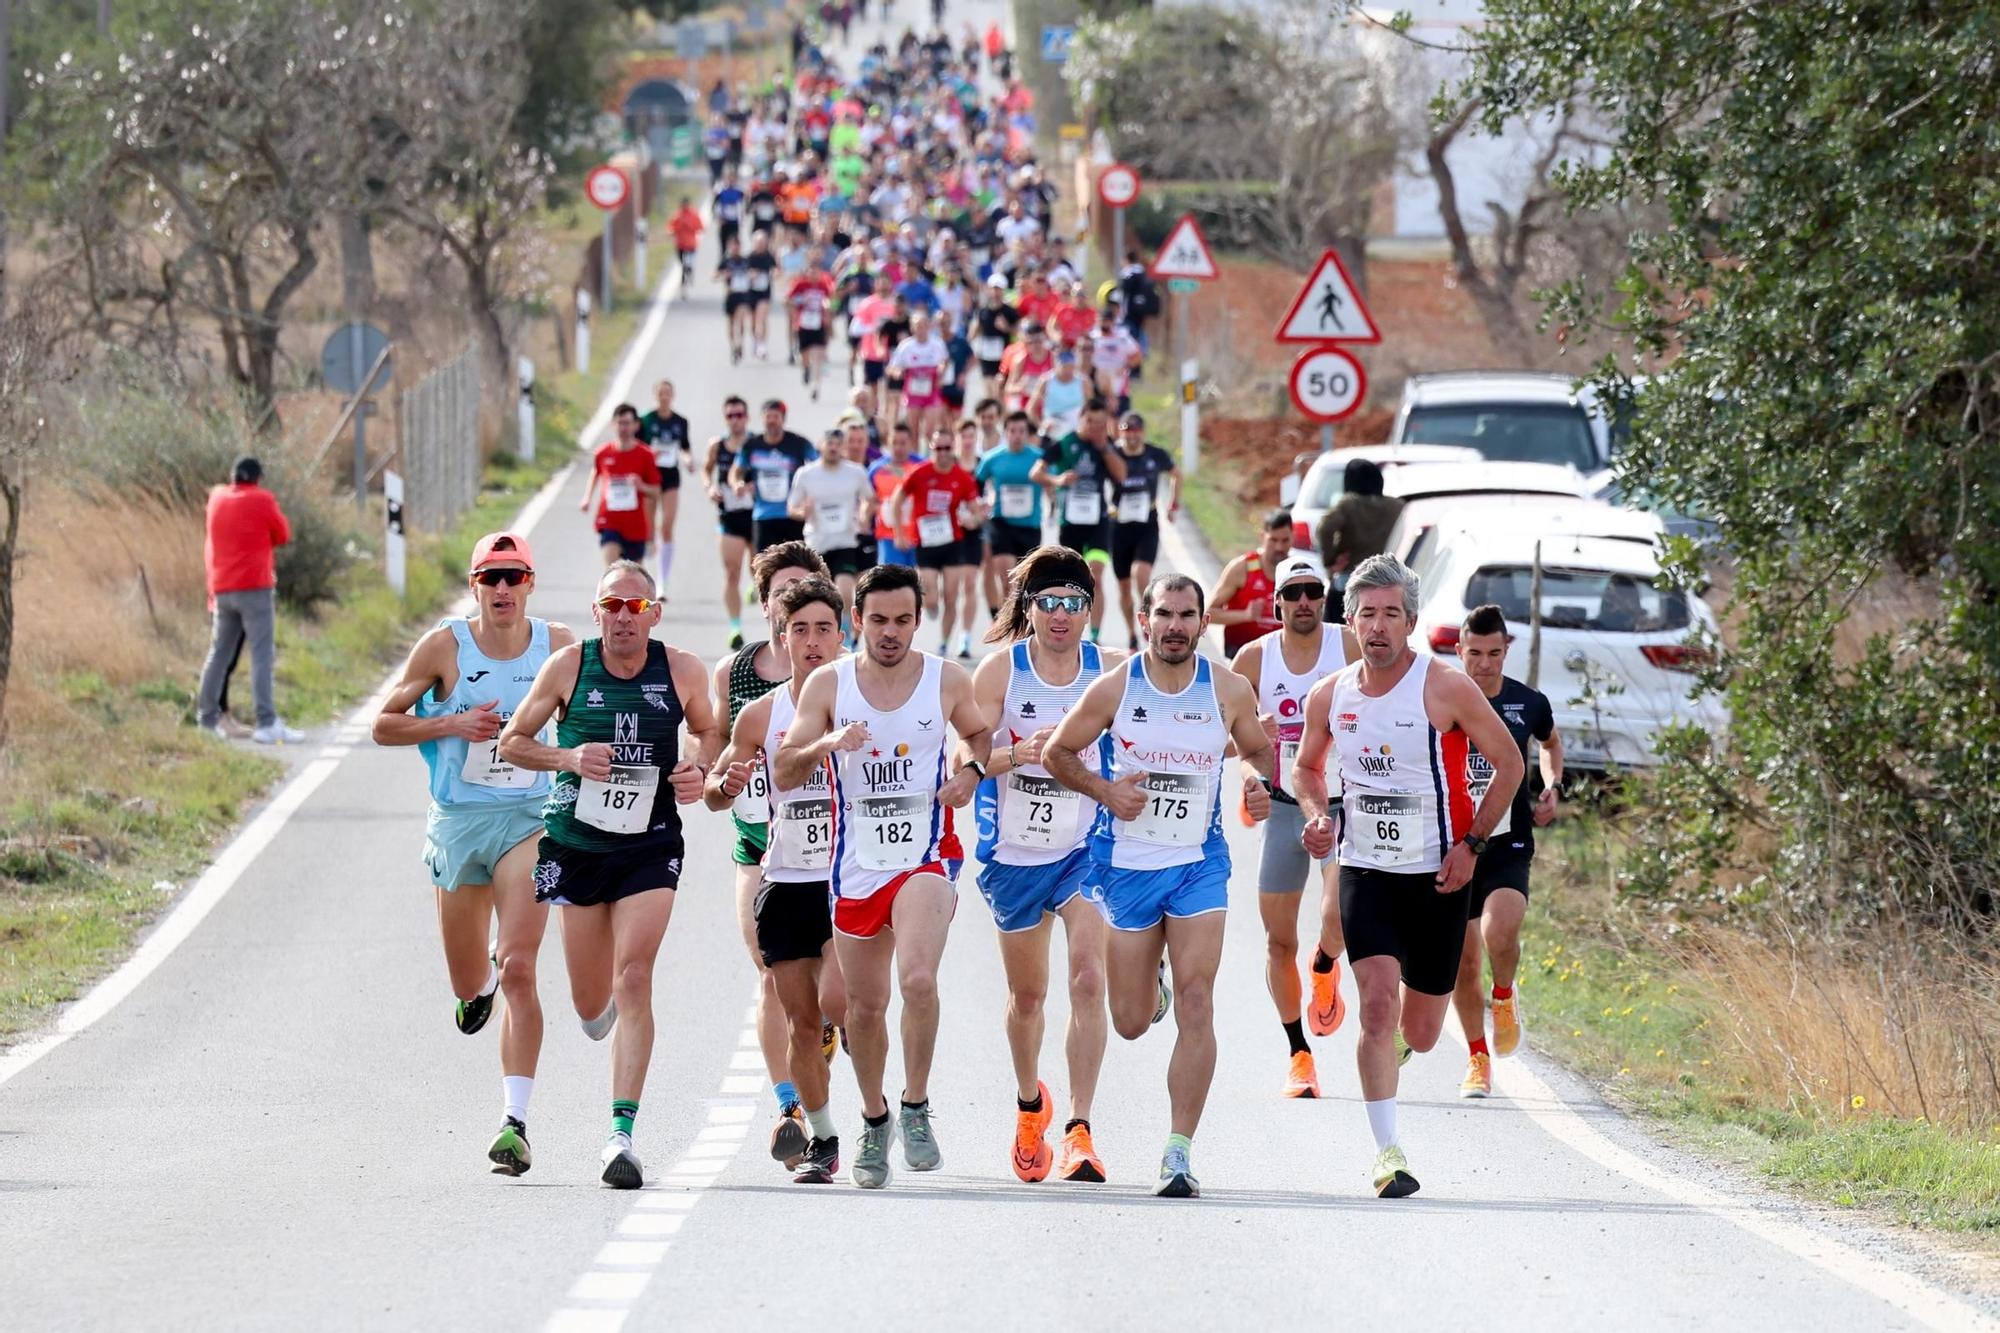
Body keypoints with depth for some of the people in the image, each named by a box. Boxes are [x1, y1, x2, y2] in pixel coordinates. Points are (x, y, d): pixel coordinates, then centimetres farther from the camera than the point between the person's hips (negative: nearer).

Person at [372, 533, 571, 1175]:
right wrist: (453, 724, -13)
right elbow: (384, 724, 2)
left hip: (529, 819, -1)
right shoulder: (444, 646, -4)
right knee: (470, 986, 12)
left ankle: (515, 1121, -19)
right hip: (457, 824, 1)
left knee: (517, 968, -17)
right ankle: (480, 985, 52)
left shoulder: (558, 646, 0)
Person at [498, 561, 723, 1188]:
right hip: (575, 846, 1)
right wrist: (568, 758, -15)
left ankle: (621, 1132, -18)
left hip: (650, 848, -1)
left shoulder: (682, 671, -4)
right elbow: (512, 742, 3)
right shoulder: (568, 666, -6)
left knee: (632, 980, -17)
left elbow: (709, 730, 16)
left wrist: (700, 771, -5)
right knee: (591, 1002, 8)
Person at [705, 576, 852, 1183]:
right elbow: (714, 792, 11)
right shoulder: (760, 715, 3)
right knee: (800, 1020, 3)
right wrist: (726, 784, -12)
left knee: (835, 1003, -18)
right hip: (784, 883, 2)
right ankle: (821, 1140, 16)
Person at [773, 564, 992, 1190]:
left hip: (926, 855, -2)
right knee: (864, 1005, 11)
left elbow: (981, 733, 19)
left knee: (917, 977, -26)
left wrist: (971, 770, -3)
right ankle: (874, 1121, 34)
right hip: (857, 863, 2)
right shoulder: (827, 684, 0)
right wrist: (826, 745, -23)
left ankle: (916, 1108, -10)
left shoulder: (947, 680, 0)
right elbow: (783, 773, -2)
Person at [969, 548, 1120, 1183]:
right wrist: (1019, 753, -29)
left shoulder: (1112, 670, -4)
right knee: (1026, 991, 16)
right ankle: (1030, 1104, 44)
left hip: (1087, 846, -1)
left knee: (1088, 976, -20)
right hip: (1014, 851, 1)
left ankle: (1078, 1131, -21)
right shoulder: (1000, 670, -6)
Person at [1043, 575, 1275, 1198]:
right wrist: (1104, 790, -14)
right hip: (1126, 862, 0)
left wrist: (1261, 786, -9)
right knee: (1131, 1022, 8)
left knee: (1196, 1006, -14)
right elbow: (1057, 752, 3)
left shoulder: (1229, 690, -4)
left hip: (1200, 862, 0)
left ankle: (1179, 1152, -11)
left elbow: (1258, 751, 13)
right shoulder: (1114, 688, -7)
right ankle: (1145, 980, 48)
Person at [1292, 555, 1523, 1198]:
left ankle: (1398, 1042, 46)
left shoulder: (1447, 689, -12)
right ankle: (1387, 1152, -15)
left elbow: (1509, 764, -3)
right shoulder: (1328, 697, 0)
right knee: (1379, 1005, -18)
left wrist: (1472, 843, -10)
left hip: (1437, 876, -1)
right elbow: (1307, 768, 18)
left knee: (1419, 1033, 8)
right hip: (1364, 872, 1)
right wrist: (1316, 815, -3)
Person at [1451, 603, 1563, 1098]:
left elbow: (1551, 742, 25)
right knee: (1462, 959, 4)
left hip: (1509, 844, -1)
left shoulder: (1528, 703, 2)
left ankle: (1504, 996, 6)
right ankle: (1477, 1058, 23)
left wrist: (1552, 788, 8)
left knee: (1499, 930, -27)